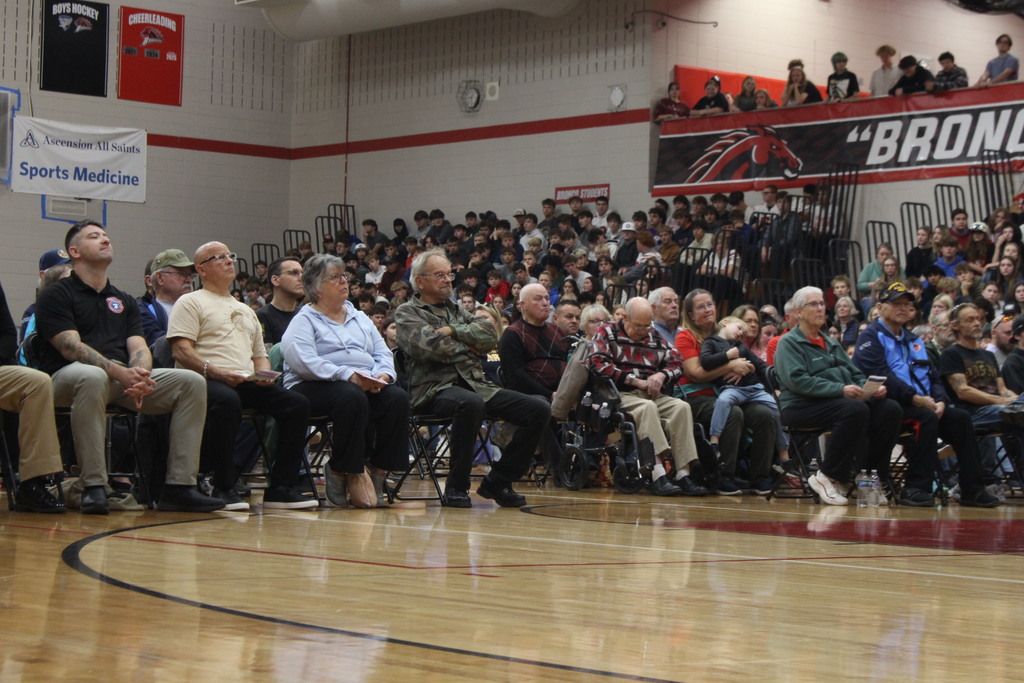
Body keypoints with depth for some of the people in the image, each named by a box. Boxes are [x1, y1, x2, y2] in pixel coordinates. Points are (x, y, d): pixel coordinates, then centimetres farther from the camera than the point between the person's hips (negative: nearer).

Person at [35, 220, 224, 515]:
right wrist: (119, 373, -25)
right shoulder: (56, 295, 5)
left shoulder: (124, 301, 25)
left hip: (124, 378, 6)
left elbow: (139, 348, 11)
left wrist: (139, 375, -15)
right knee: (92, 377, -42)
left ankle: (179, 486, -18)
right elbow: (71, 348, -10)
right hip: (66, 377, -6)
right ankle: (93, 486, -36)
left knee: (191, 382, -14)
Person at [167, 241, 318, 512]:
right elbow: (181, 350, -5)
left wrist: (264, 374, 6)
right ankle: (224, 488, -30)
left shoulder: (247, 311, 32)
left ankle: (282, 488, -15)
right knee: (226, 400, -41)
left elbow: (260, 354, 30)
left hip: (247, 382, 7)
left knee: (297, 404, -17)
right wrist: (214, 371, -19)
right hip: (206, 380, -7)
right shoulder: (191, 302, 9)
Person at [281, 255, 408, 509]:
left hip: (367, 384, 6)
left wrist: (383, 375, -8)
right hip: (315, 386, -6)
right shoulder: (304, 320, 6)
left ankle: (378, 473, -21)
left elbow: (383, 353, 17)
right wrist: (347, 375, -22)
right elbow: (303, 361, -13)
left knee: (397, 398, -25)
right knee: (352, 397, -38)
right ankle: (347, 474, -25)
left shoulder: (360, 318, 27)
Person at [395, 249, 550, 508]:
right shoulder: (407, 313, 9)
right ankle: (456, 487, -23)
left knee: (539, 409, -12)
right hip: (436, 388, -6)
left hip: (476, 385, 7)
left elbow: (490, 335, 8)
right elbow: (430, 346, -12)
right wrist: (467, 345, 3)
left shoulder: (457, 311, 27)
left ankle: (498, 481, -2)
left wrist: (453, 331, -3)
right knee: (470, 403, -41)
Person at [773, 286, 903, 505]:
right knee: (855, 410, -35)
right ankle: (827, 477, -26)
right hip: (802, 406, -8)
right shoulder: (788, 343, 2)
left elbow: (856, 374, 25)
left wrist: (872, 388, 1)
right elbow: (798, 380, -15)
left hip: (844, 400, 8)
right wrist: (840, 389, -23)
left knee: (890, 409, -16)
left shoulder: (831, 344, 28)